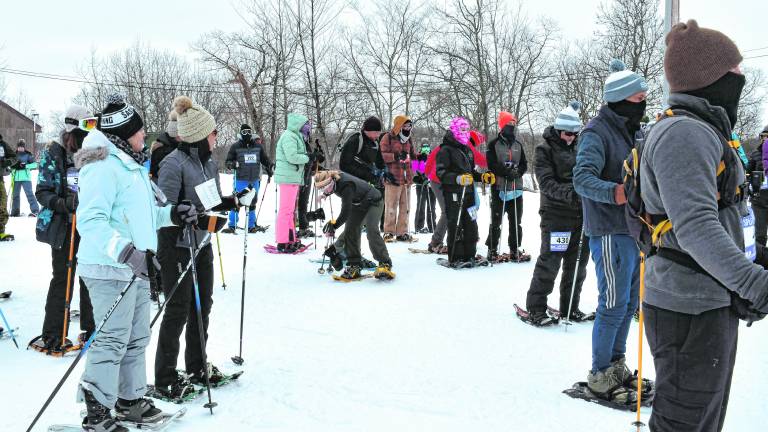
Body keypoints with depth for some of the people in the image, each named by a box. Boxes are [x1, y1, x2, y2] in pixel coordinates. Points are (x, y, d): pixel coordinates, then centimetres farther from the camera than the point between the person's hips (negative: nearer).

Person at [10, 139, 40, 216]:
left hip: (26, 178, -5)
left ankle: (35, 211, -13)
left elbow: (35, 164, -5)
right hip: (16, 178, 5)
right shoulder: (14, 155, 12)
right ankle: (14, 212, 21)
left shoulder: (28, 155, 1)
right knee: (15, 195, 11)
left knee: (29, 193, -12)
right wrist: (14, 166, -5)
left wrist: (25, 166, -18)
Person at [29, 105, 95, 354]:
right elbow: (42, 191, -5)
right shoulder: (53, 154, -4)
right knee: (62, 280, 0)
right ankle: (52, 335, 10)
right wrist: (62, 204, -23)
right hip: (64, 227, -3)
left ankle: (90, 329, 22)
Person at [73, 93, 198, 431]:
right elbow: (90, 221, -25)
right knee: (113, 340, -5)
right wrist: (124, 250, -36)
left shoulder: (132, 164, 16)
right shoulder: (105, 167, -16)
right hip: (111, 269, -10)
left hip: (135, 268, 10)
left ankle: (130, 401, 30)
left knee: (137, 339, 16)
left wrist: (171, 215, 12)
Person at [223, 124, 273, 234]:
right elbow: (228, 161, 2)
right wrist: (231, 164, -19)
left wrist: (269, 168, 6)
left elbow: (265, 159, 20)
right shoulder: (235, 146, 0)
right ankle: (232, 226, 3)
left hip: (255, 180, 3)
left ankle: (251, 226, 20)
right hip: (240, 180, -3)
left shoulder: (258, 146, 9)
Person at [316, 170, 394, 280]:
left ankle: (385, 265, -24)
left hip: (373, 203, -9)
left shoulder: (346, 186, -36)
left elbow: (346, 212, -35)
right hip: (357, 204, 9)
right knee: (350, 232, -3)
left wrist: (334, 225, -28)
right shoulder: (335, 179, -10)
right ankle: (354, 266, 1)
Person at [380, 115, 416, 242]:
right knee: (391, 206, -4)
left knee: (405, 207, 8)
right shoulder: (388, 138, -3)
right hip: (393, 178, -7)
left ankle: (402, 232, 15)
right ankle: (389, 232, 4)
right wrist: (396, 156, -24)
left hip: (407, 178, 7)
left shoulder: (408, 140, 18)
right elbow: (382, 155, -12)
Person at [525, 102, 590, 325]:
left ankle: (570, 306, 22)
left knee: (578, 261, 9)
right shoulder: (545, 150, -3)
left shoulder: (579, 148, 14)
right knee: (550, 261, -6)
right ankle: (535, 306, 6)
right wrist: (569, 193, -27)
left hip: (581, 212, 6)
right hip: (556, 214, -6)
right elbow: (546, 182, -13)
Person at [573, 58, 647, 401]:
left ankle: (616, 363, 31)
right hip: (610, 231, -9)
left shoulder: (634, 131, 14)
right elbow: (582, 178, -25)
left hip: (634, 228, 9)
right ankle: (599, 375, 10)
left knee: (629, 302, 16)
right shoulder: (597, 132, -13)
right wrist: (613, 192, -42)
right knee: (614, 304, -4)